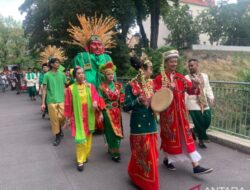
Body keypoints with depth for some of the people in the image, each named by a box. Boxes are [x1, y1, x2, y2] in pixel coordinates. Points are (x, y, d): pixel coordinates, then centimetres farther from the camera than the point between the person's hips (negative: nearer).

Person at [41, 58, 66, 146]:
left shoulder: (62, 74, 4)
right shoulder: (47, 75, -2)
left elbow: (65, 87, 9)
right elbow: (44, 89, 0)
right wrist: (43, 103, -4)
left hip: (61, 100, 1)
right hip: (51, 101, -1)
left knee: (62, 117, -1)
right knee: (54, 119, 4)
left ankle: (60, 128, 31)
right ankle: (57, 136, 19)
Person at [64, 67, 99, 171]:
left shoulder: (90, 86, 1)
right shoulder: (70, 88, -6)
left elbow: (96, 96, -2)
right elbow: (68, 104, -2)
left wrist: (95, 102, -24)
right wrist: (68, 117, 1)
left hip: (89, 116, 3)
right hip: (77, 117, -3)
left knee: (88, 138, 13)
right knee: (81, 139, -8)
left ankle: (85, 156, 33)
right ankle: (80, 161, 5)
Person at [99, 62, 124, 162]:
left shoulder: (118, 85, 4)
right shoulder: (102, 87, -7)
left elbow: (122, 99, 7)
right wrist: (101, 113, -10)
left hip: (117, 111, 4)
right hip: (107, 112, -4)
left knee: (117, 130, 11)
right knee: (112, 131, 0)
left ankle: (111, 149, 30)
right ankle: (114, 152, 9)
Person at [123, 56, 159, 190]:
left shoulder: (151, 83, 5)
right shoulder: (131, 85, -11)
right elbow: (126, 107, -13)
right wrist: (138, 101, -27)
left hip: (151, 123, 6)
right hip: (139, 124, -5)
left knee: (151, 153, 15)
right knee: (141, 153, 8)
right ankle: (140, 179, 32)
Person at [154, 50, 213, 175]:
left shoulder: (180, 77, 7)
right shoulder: (159, 78, -7)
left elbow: (190, 89, -3)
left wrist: (194, 85, -25)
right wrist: (168, 90, -30)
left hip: (180, 112, 5)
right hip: (167, 112, -4)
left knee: (186, 136, 4)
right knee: (170, 136, 8)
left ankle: (196, 166, 8)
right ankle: (167, 159, 32)